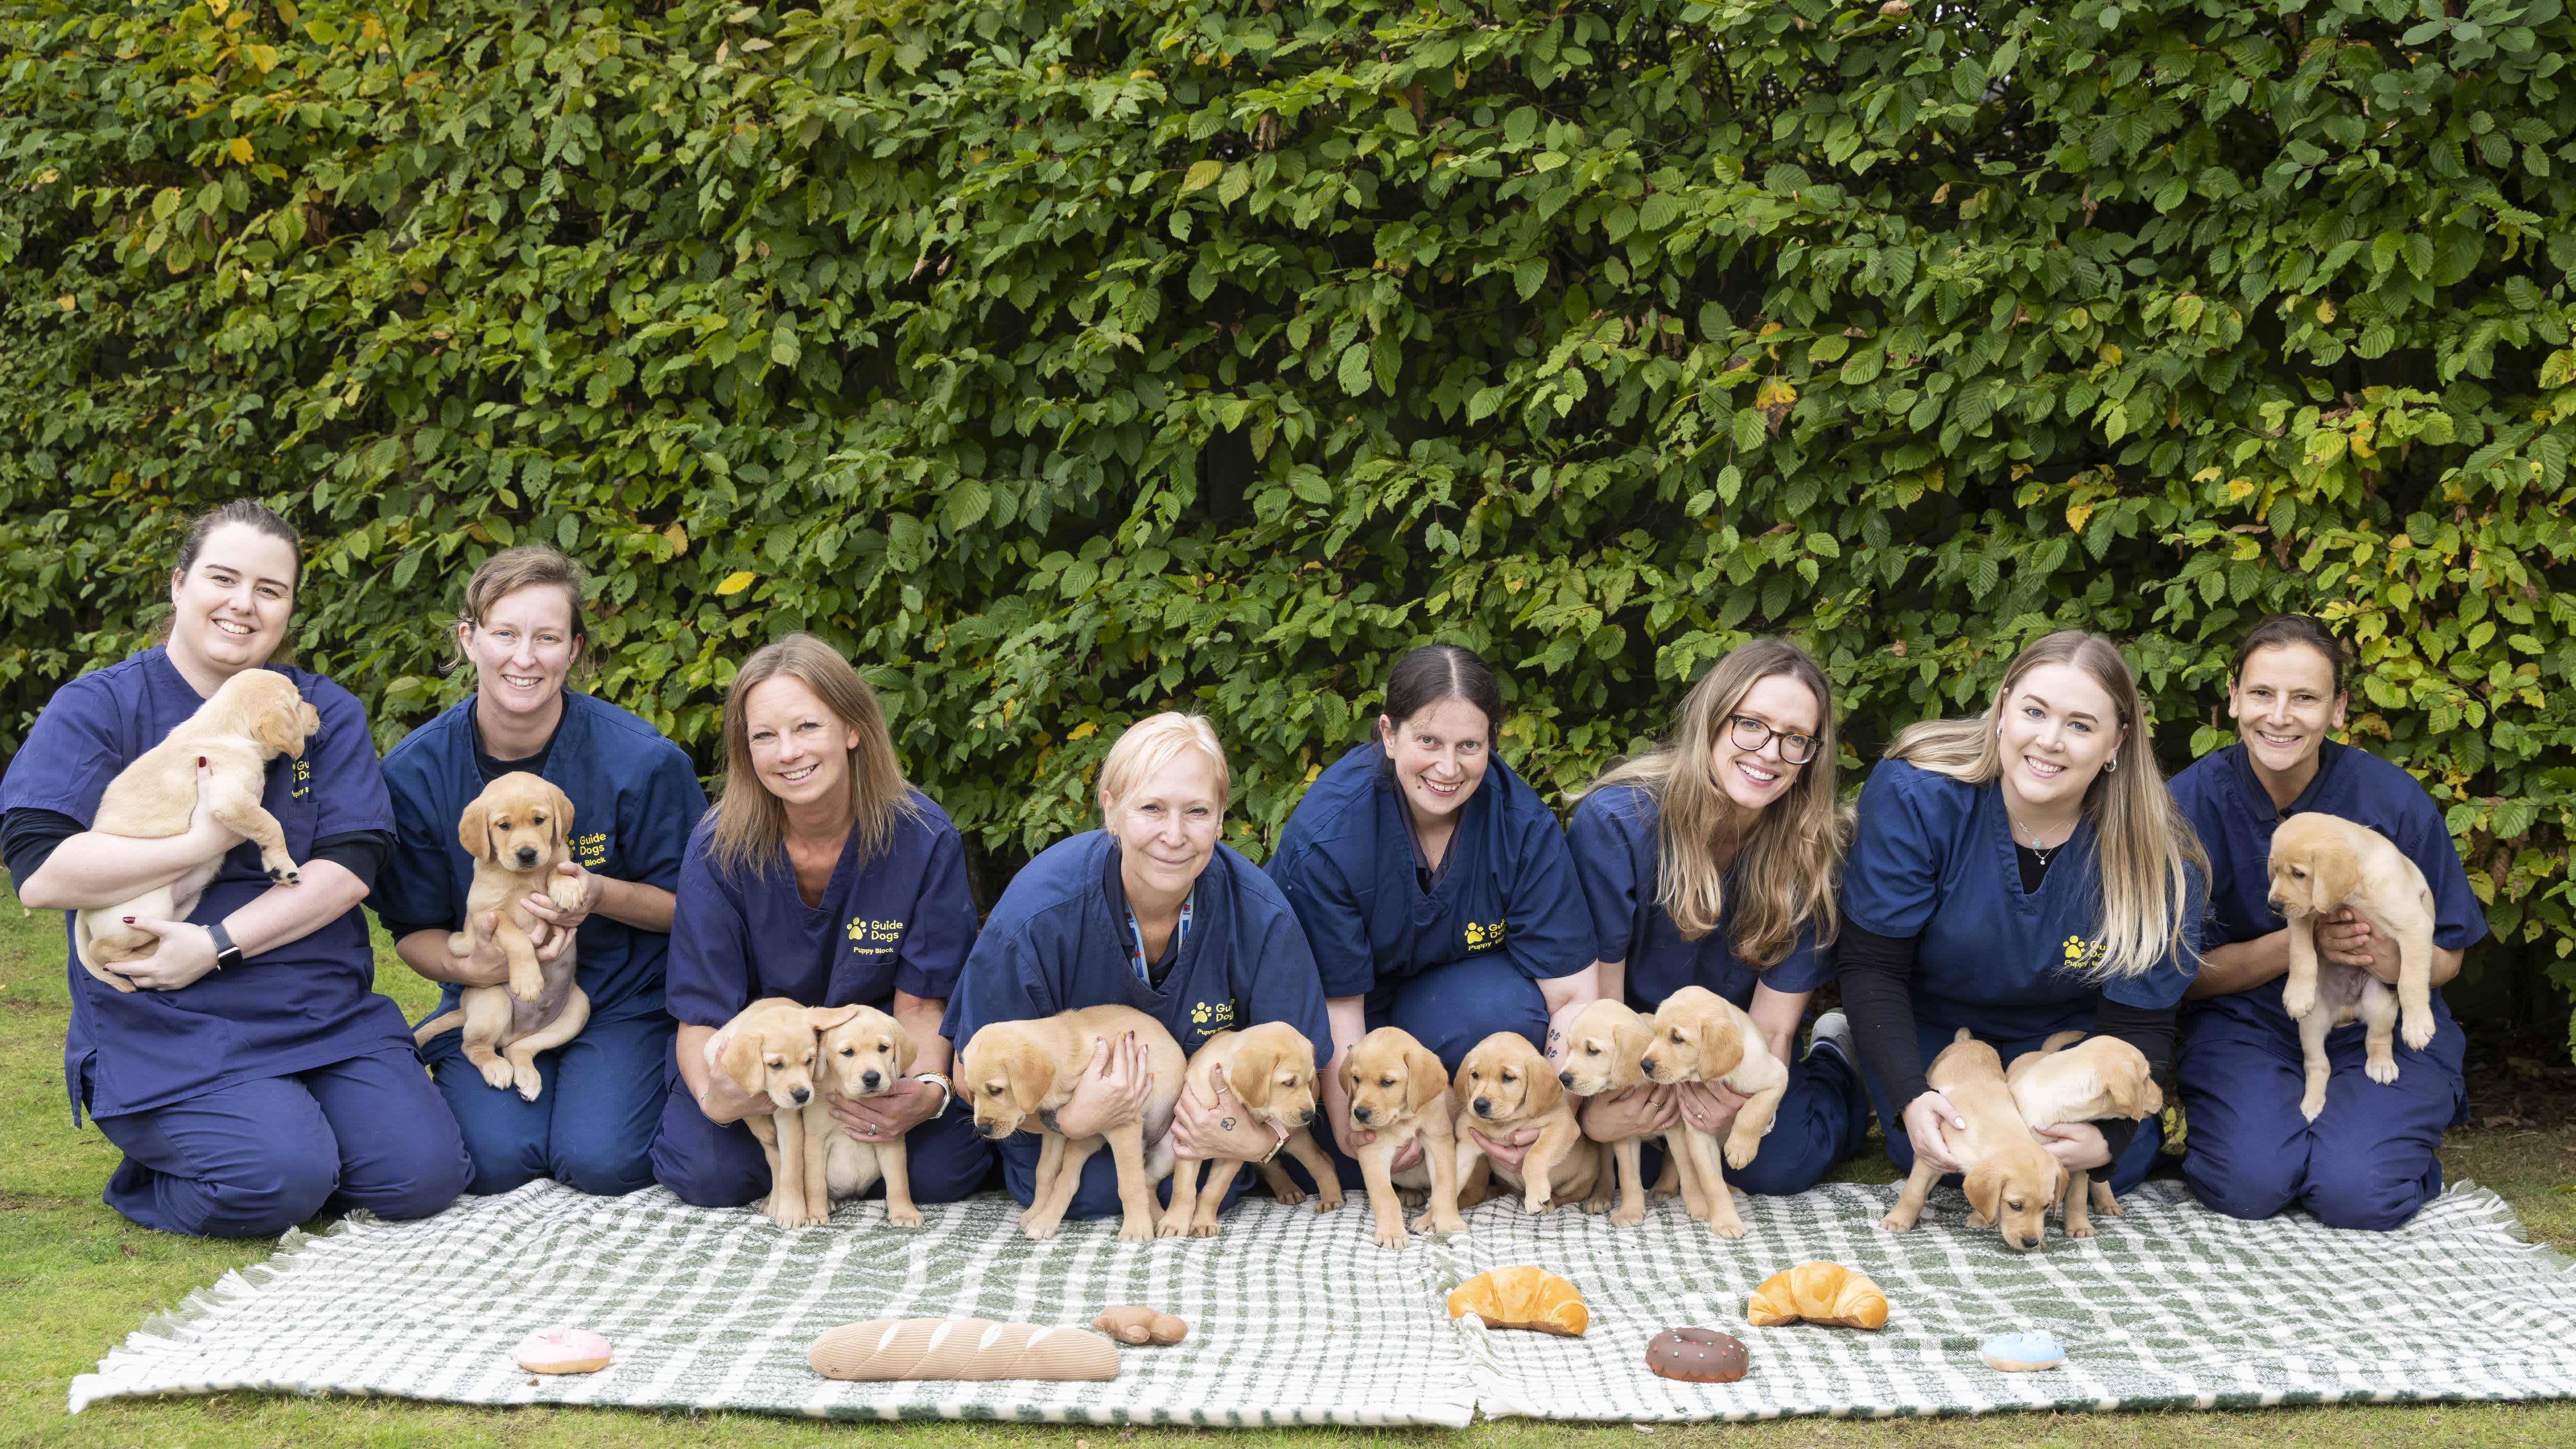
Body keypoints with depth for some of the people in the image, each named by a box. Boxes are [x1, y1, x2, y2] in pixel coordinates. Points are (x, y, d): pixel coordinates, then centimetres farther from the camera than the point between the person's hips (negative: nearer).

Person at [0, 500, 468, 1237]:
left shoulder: (325, 712, 8)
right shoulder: (97, 708, -1)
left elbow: (353, 865, -4)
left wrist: (216, 944, -15)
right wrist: (204, 842, -13)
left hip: (326, 1007, 4)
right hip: (165, 1026, -4)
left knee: (424, 1175, -14)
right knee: (280, 1180, -27)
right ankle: (152, 1171, 6)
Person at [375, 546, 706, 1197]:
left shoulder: (642, 759, -16)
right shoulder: (415, 771, -9)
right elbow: (412, 931, 0)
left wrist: (600, 894, -26)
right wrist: (470, 967, -23)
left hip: (622, 998, -2)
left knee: (602, 1161, -23)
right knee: (494, 1158, -22)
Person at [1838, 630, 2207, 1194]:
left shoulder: (2161, 862, -22)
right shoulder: (1914, 796, -27)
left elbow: (2141, 1024, -15)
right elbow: (1872, 964, -21)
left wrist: (2109, 1135, -34)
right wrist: (1909, 1098, -34)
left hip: (2065, 1035, 2)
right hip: (1931, 1026, -1)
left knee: (2124, 1162, -17)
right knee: (1938, 1155, -23)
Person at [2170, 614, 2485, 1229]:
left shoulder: (2394, 800, -9)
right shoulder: (2192, 801, -10)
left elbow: (2445, 957, 0)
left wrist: (2384, 955, -25)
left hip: (2379, 1029, 1)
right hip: (2245, 1021, 0)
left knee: (2359, 1193, -24)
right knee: (2247, 1182, -27)